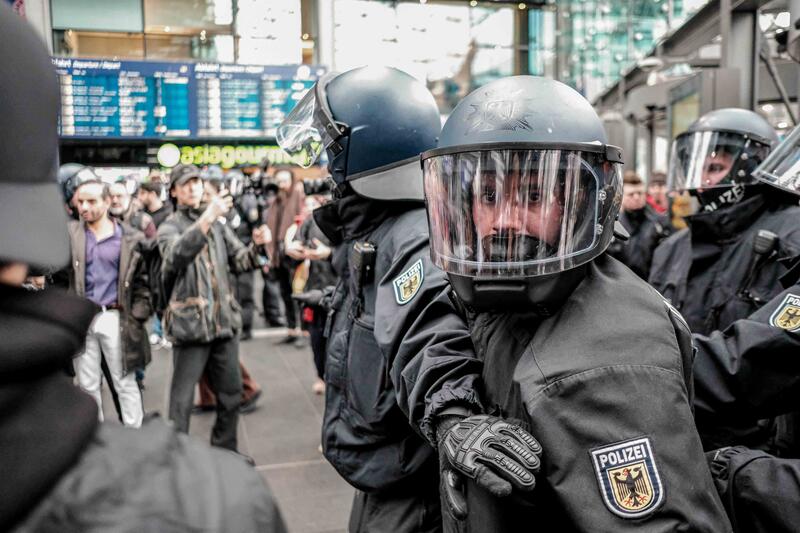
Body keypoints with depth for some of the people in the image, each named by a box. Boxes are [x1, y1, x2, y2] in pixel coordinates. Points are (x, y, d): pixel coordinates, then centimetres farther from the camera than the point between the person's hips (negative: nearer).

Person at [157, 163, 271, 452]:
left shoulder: (218, 223, 13)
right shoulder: (169, 227, -2)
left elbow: (239, 260, 10)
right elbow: (177, 254, -24)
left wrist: (257, 246, -12)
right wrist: (207, 218, -36)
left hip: (224, 320, 5)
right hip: (190, 324, -5)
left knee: (230, 394, 14)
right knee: (181, 401, -1)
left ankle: (225, 453, 29)